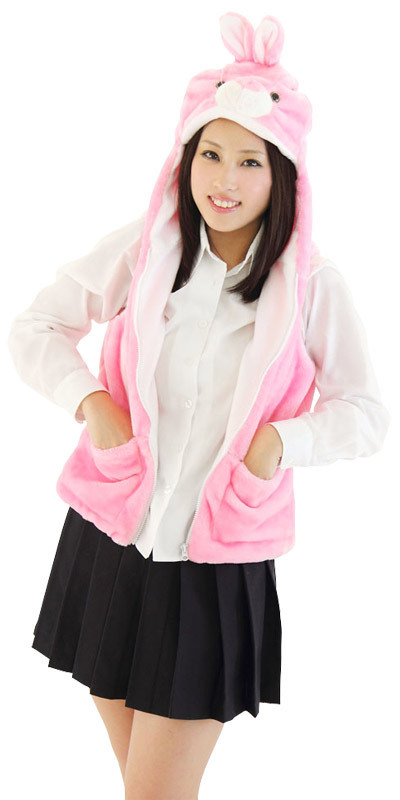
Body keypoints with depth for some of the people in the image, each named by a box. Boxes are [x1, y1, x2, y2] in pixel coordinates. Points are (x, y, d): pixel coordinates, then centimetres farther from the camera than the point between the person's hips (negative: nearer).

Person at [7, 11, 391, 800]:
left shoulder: (312, 285, -7)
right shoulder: (144, 247, -4)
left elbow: (366, 413, 1)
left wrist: (284, 441, -17)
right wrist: (89, 400, -14)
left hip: (218, 570, -2)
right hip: (109, 541, 2)